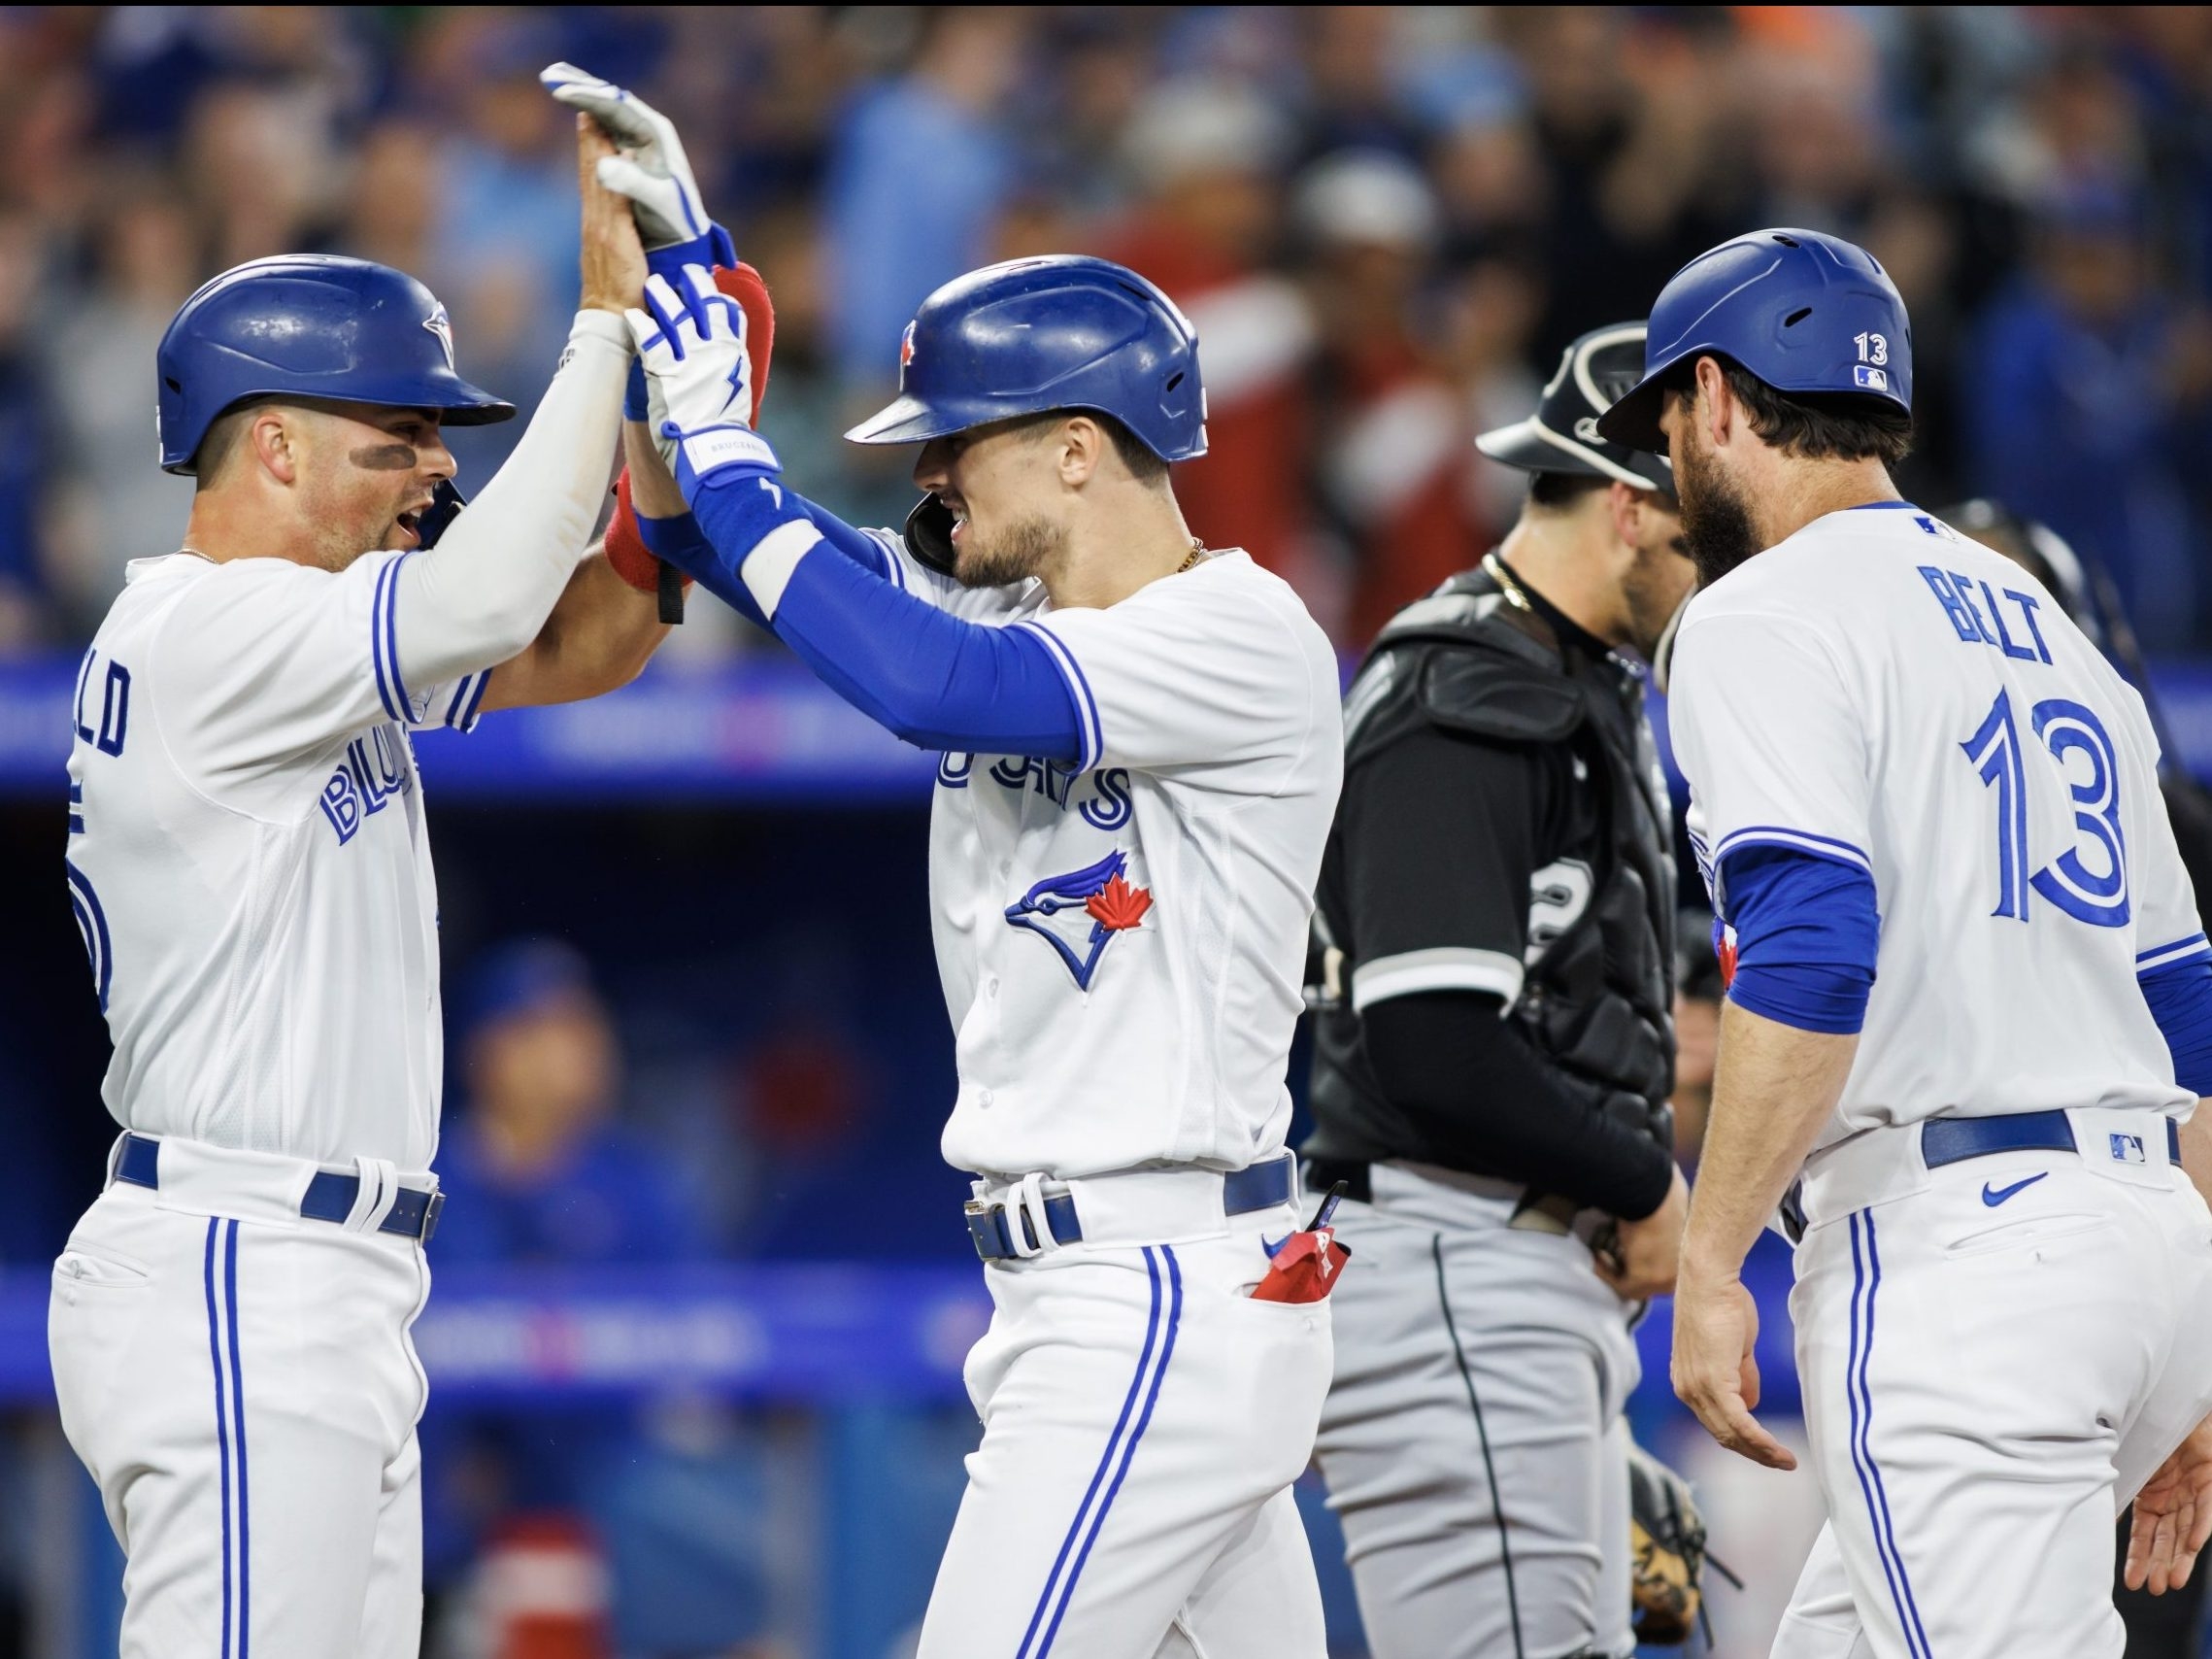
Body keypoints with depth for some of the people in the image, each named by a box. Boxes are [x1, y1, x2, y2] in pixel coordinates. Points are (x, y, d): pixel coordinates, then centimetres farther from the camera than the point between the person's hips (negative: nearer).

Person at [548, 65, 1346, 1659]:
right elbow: (708, 535, 17)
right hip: (1083, 1290, 9)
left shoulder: (1243, 635, -14)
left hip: (1163, 1302, -9)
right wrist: (674, 266, 4)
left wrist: (722, 441, -19)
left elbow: (925, 684, -27)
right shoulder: (1012, 613, 13)